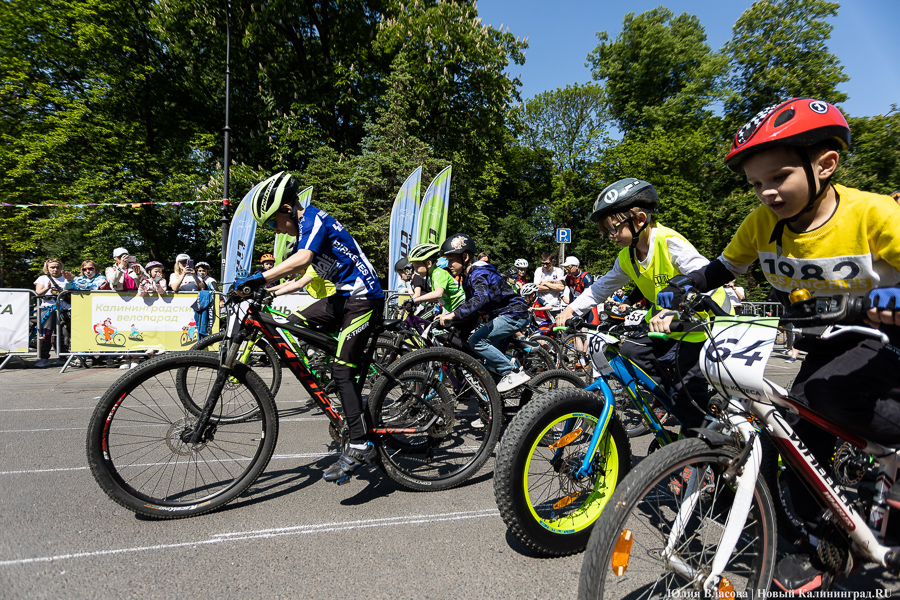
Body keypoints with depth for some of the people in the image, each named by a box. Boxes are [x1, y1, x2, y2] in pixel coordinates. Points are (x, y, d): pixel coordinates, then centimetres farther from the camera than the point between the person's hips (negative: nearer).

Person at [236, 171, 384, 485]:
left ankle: (360, 445, -6)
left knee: (342, 369, -12)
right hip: (343, 296, 10)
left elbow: (302, 259, -32)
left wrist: (259, 278, -35)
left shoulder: (314, 218, -13)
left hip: (364, 298, -10)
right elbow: (303, 274, 24)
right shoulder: (305, 227, 17)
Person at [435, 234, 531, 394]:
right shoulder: (468, 277, 11)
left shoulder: (479, 273, -20)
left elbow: (481, 298, -40)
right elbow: (469, 305, 17)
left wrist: (453, 315, -44)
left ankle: (514, 373, -15)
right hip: (503, 316, 11)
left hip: (514, 314, -10)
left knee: (477, 340, -20)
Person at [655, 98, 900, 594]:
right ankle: (818, 544, 17)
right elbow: (723, 268, 1)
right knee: (803, 424, -2)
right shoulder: (762, 223, -11)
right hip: (825, 341, 5)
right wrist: (682, 287, -17)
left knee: (832, 393, -34)